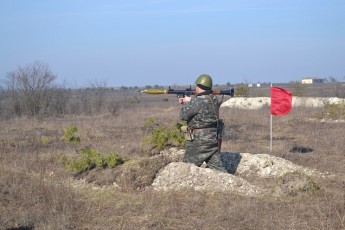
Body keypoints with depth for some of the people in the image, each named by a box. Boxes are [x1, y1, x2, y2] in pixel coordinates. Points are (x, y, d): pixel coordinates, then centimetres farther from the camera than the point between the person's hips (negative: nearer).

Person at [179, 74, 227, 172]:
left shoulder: (197, 101, -19)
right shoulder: (214, 99, 7)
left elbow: (183, 115, -12)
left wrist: (187, 102, 3)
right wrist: (187, 102, 13)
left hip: (199, 140, -7)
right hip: (214, 138, 8)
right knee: (216, 166, 9)